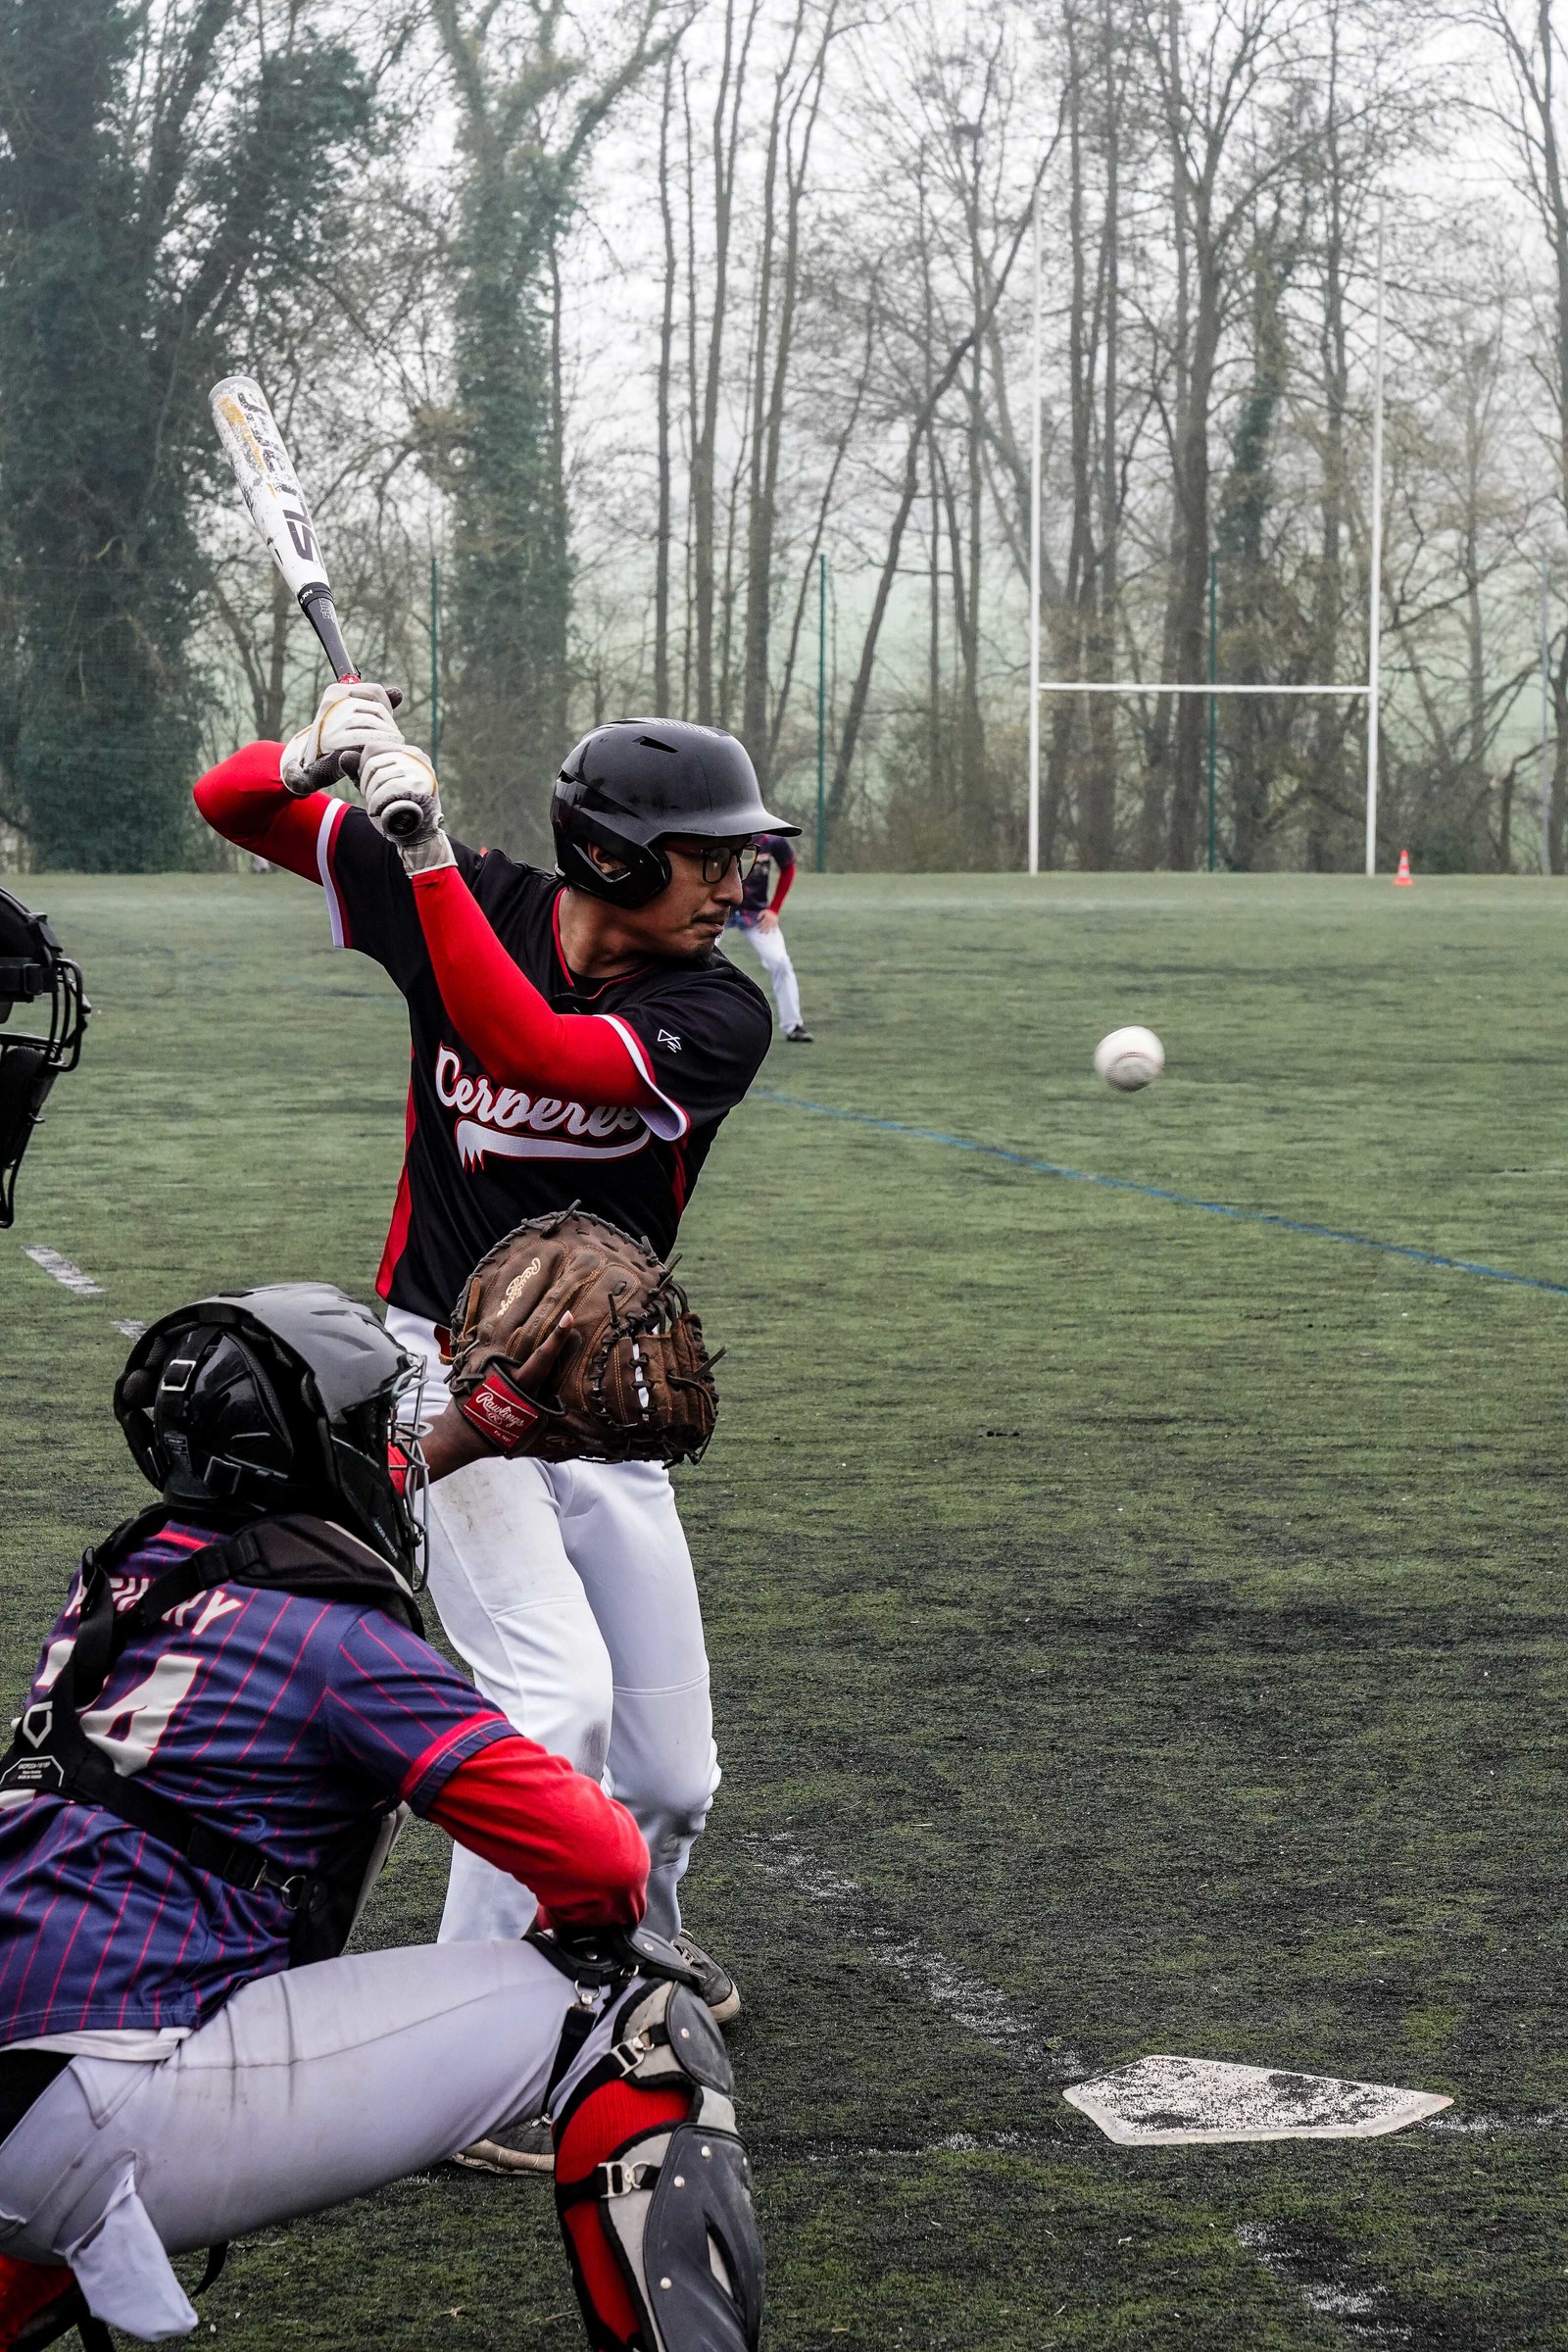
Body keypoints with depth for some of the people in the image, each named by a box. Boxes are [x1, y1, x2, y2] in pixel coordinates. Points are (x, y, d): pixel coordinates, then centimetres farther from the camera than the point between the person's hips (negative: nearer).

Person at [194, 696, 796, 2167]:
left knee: (669, 1770, 8)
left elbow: (530, 1051, -31)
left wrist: (428, 851, -37)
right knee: (557, 1695, -23)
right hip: (452, 1381, -3)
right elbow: (231, 804, -5)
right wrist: (315, 759, -28)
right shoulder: (474, 907, -8)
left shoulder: (721, 1019, -12)